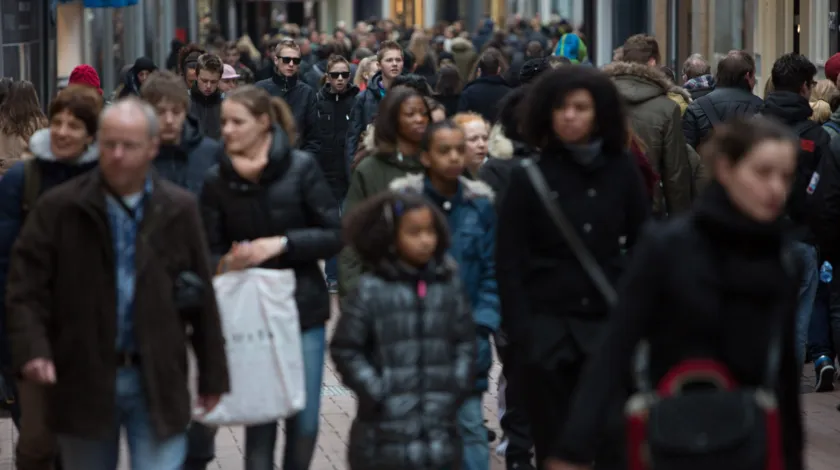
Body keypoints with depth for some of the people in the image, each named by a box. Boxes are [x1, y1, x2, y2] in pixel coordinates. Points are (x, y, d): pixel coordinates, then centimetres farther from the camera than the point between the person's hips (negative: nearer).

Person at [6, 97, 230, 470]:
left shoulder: (179, 210, 2)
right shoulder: (59, 209, -2)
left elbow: (202, 296, 6)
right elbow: (25, 287, -3)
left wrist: (212, 376, 8)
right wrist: (32, 349, -20)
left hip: (158, 381, 0)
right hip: (83, 380, 0)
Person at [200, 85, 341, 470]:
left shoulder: (301, 168, -4)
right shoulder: (218, 181, 1)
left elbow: (334, 235, -4)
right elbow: (211, 251, 4)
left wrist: (282, 243, -17)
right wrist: (226, 262, -18)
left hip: (302, 307, -1)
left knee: (304, 422, 1)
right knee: (259, 423, 0)